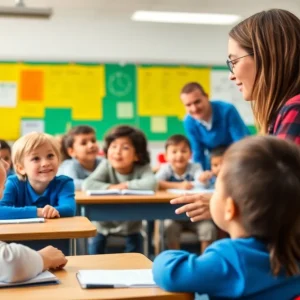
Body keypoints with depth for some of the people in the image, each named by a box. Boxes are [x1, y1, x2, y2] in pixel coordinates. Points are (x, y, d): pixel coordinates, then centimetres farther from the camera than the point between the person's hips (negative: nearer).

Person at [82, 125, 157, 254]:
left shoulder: (142, 168, -16)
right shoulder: (106, 165, -15)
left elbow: (151, 184, -36)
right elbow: (87, 185, -27)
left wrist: (126, 185, -29)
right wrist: (111, 187, -31)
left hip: (130, 225, 0)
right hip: (103, 224, 0)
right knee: (95, 252, 0)